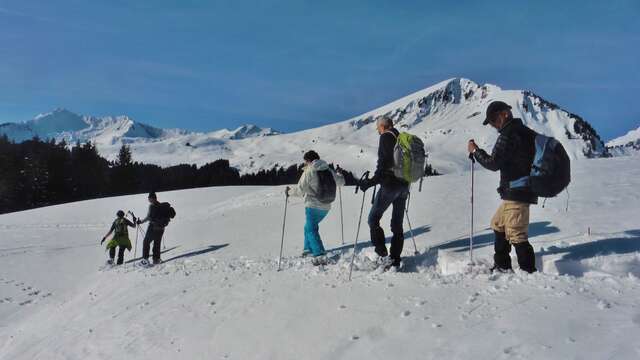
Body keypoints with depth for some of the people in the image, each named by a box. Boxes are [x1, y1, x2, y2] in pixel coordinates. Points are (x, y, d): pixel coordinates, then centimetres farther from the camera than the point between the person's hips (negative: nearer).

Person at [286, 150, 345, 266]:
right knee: (309, 226, 24)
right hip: (326, 206, 7)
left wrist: (289, 191, 5)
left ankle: (320, 256, -14)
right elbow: (340, 182, 18)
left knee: (312, 230, -4)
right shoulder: (328, 170, 6)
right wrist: (340, 175, 40)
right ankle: (308, 249, 33)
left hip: (313, 206, -7)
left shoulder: (309, 172, -12)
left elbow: (300, 190, -13)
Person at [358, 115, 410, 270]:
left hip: (389, 184, -8)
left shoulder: (386, 137, -8)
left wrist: (372, 181, -20)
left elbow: (384, 162, -20)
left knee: (373, 219, 1)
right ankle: (395, 260, 14)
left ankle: (383, 256, -7)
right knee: (397, 224, 12)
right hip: (404, 186, 8)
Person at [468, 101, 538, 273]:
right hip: (526, 190, 11)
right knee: (498, 224, 23)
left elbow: (493, 163, -17)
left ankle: (529, 271, -3)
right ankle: (502, 265, 30)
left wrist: (475, 151, -3)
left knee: (516, 235, -8)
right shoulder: (526, 131, 13)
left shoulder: (507, 135, -16)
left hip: (515, 193, -11)